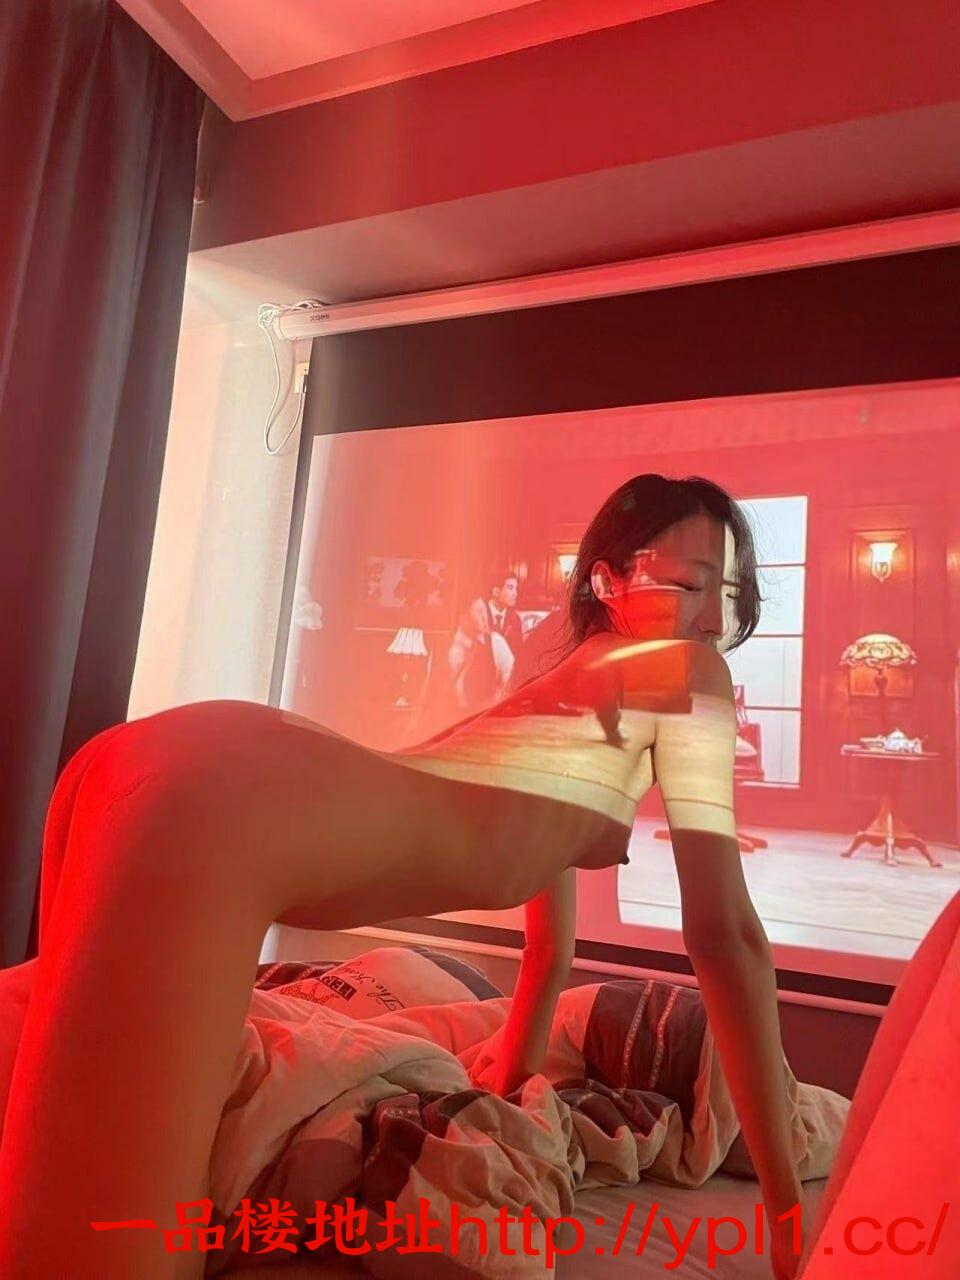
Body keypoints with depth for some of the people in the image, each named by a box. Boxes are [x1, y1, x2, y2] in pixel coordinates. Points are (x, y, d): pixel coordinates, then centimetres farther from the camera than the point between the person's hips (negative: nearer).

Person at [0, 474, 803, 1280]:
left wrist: (508, 1091, 49)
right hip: (215, 797, -10)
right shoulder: (689, 669, 9)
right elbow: (724, 930, 5)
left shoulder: (576, 682, 33)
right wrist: (788, 1208, 13)